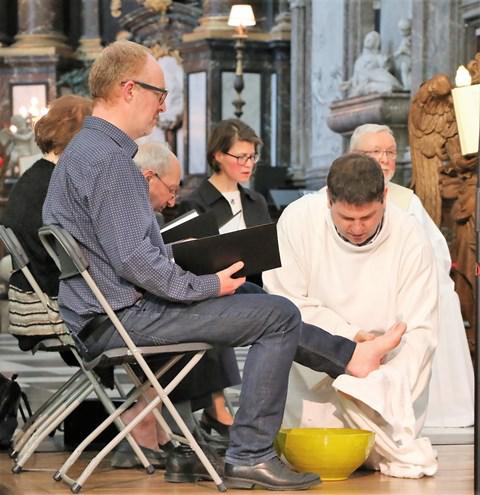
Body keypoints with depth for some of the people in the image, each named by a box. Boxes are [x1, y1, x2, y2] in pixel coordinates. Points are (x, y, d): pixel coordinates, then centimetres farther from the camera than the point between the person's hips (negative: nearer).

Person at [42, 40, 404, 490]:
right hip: (119, 319, -11)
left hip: (104, 310, 11)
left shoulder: (84, 149, 14)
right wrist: (209, 285, -14)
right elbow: (134, 262, -25)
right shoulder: (108, 158, -20)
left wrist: (177, 255, 13)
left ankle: (349, 355, 29)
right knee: (279, 314, -10)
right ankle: (249, 456, -7)